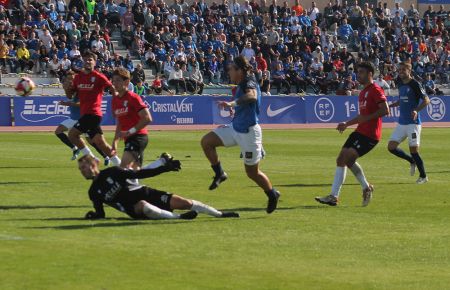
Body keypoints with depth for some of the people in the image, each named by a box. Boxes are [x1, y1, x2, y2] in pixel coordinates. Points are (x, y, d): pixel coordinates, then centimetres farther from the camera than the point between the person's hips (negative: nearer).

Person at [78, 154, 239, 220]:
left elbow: (138, 174, 1)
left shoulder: (111, 172, 2)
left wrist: (164, 168, -5)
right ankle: (177, 217, -48)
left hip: (144, 193, 0)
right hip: (134, 208, 0)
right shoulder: (94, 192, 7)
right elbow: (101, 214, 9)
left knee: (181, 202, -12)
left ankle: (220, 214, -2)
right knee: (145, 207, -38)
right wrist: (93, 215, -15)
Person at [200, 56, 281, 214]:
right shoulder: (240, 85, 7)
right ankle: (219, 174, 8)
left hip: (248, 132, -8)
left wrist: (233, 103, -57)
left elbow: (252, 96, -45)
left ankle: (272, 194, 26)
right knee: (206, 141, -6)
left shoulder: (249, 83, -20)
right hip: (235, 128, 8)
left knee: (252, 172, 3)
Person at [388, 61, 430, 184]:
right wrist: (390, 105, 12)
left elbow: (426, 100, -16)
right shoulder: (400, 84, 12)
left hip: (413, 123, -8)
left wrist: (416, 110, -30)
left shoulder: (414, 84, -11)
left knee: (413, 150, -7)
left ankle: (423, 176, 9)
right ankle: (412, 161, 23)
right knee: (391, 147, 1)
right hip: (401, 122, 8)